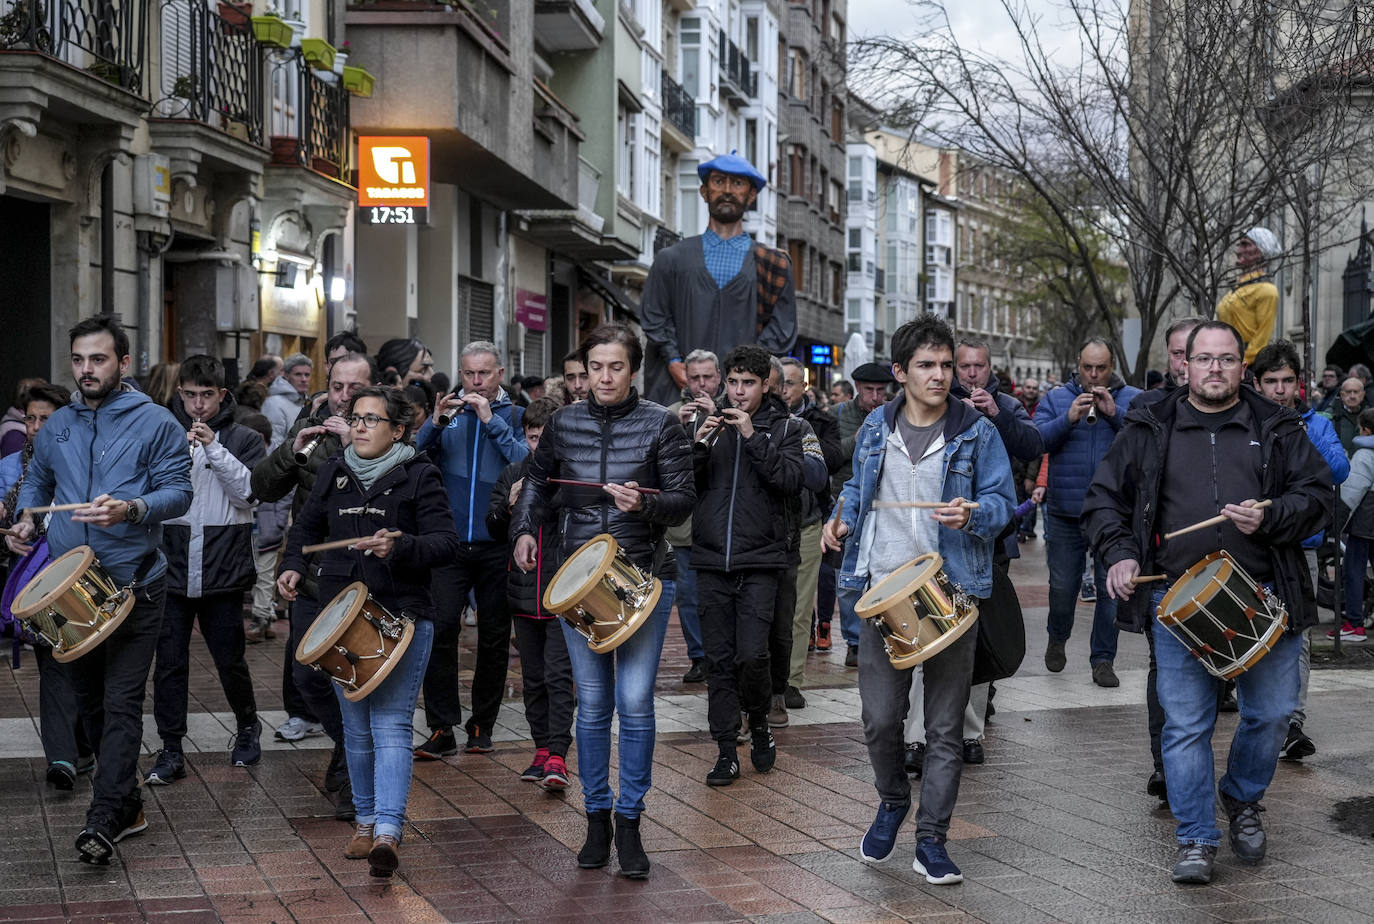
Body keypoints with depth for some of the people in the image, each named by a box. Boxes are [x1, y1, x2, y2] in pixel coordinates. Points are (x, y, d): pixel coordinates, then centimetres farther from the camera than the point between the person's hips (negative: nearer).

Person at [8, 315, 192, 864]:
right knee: (88, 699, 12)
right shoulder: (57, 426, 13)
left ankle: (104, 821, -12)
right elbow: (37, 481, 27)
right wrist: (25, 518, 6)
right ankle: (127, 804, 26)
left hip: (133, 586, -5)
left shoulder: (155, 423, -2)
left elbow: (178, 492, -8)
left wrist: (129, 509, -25)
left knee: (121, 704, -10)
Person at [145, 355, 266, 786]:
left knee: (230, 658, 7)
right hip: (171, 568, 1)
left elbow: (248, 491, -9)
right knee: (169, 661, 0)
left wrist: (213, 449, -16)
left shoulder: (243, 440, 4)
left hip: (223, 569, -1)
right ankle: (171, 750, 7)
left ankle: (247, 725, 32)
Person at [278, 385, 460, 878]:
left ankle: (388, 830, -22)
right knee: (356, 727, 12)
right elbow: (307, 527, 23)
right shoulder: (333, 473, 10)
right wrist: (293, 566, 4)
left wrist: (399, 547, -28)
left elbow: (445, 542, -11)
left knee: (391, 724, -13)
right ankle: (366, 819, 24)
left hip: (403, 617, -5)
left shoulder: (418, 476, -5)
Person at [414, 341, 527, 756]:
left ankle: (482, 726, 17)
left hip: (498, 545, 0)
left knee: (494, 637, 6)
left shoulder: (516, 416, 7)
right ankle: (441, 727, -8)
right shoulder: (449, 415, 12)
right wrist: (436, 423, -12)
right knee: (440, 628, -12)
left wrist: (491, 421, -14)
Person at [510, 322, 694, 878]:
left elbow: (684, 499, -4)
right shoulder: (564, 423, 6)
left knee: (635, 701, -6)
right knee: (592, 702, 6)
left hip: (644, 576, -2)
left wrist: (644, 503, -23)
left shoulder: (660, 424, -2)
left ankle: (630, 822, 7)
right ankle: (597, 818, 17)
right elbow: (537, 482, 20)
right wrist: (525, 528, 4)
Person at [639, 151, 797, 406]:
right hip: (680, 386, 0)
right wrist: (673, 362, -6)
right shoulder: (671, 259, 17)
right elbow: (654, 316, 11)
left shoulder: (773, 266, 15)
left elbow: (782, 328, 9)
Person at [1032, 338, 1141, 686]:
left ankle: (1103, 659, 13)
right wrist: (1069, 419, -19)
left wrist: (1114, 413, -18)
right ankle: (1057, 639, 35)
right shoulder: (1056, 399, 7)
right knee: (1063, 585, 8)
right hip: (1065, 514, 1)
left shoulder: (1133, 399, 5)